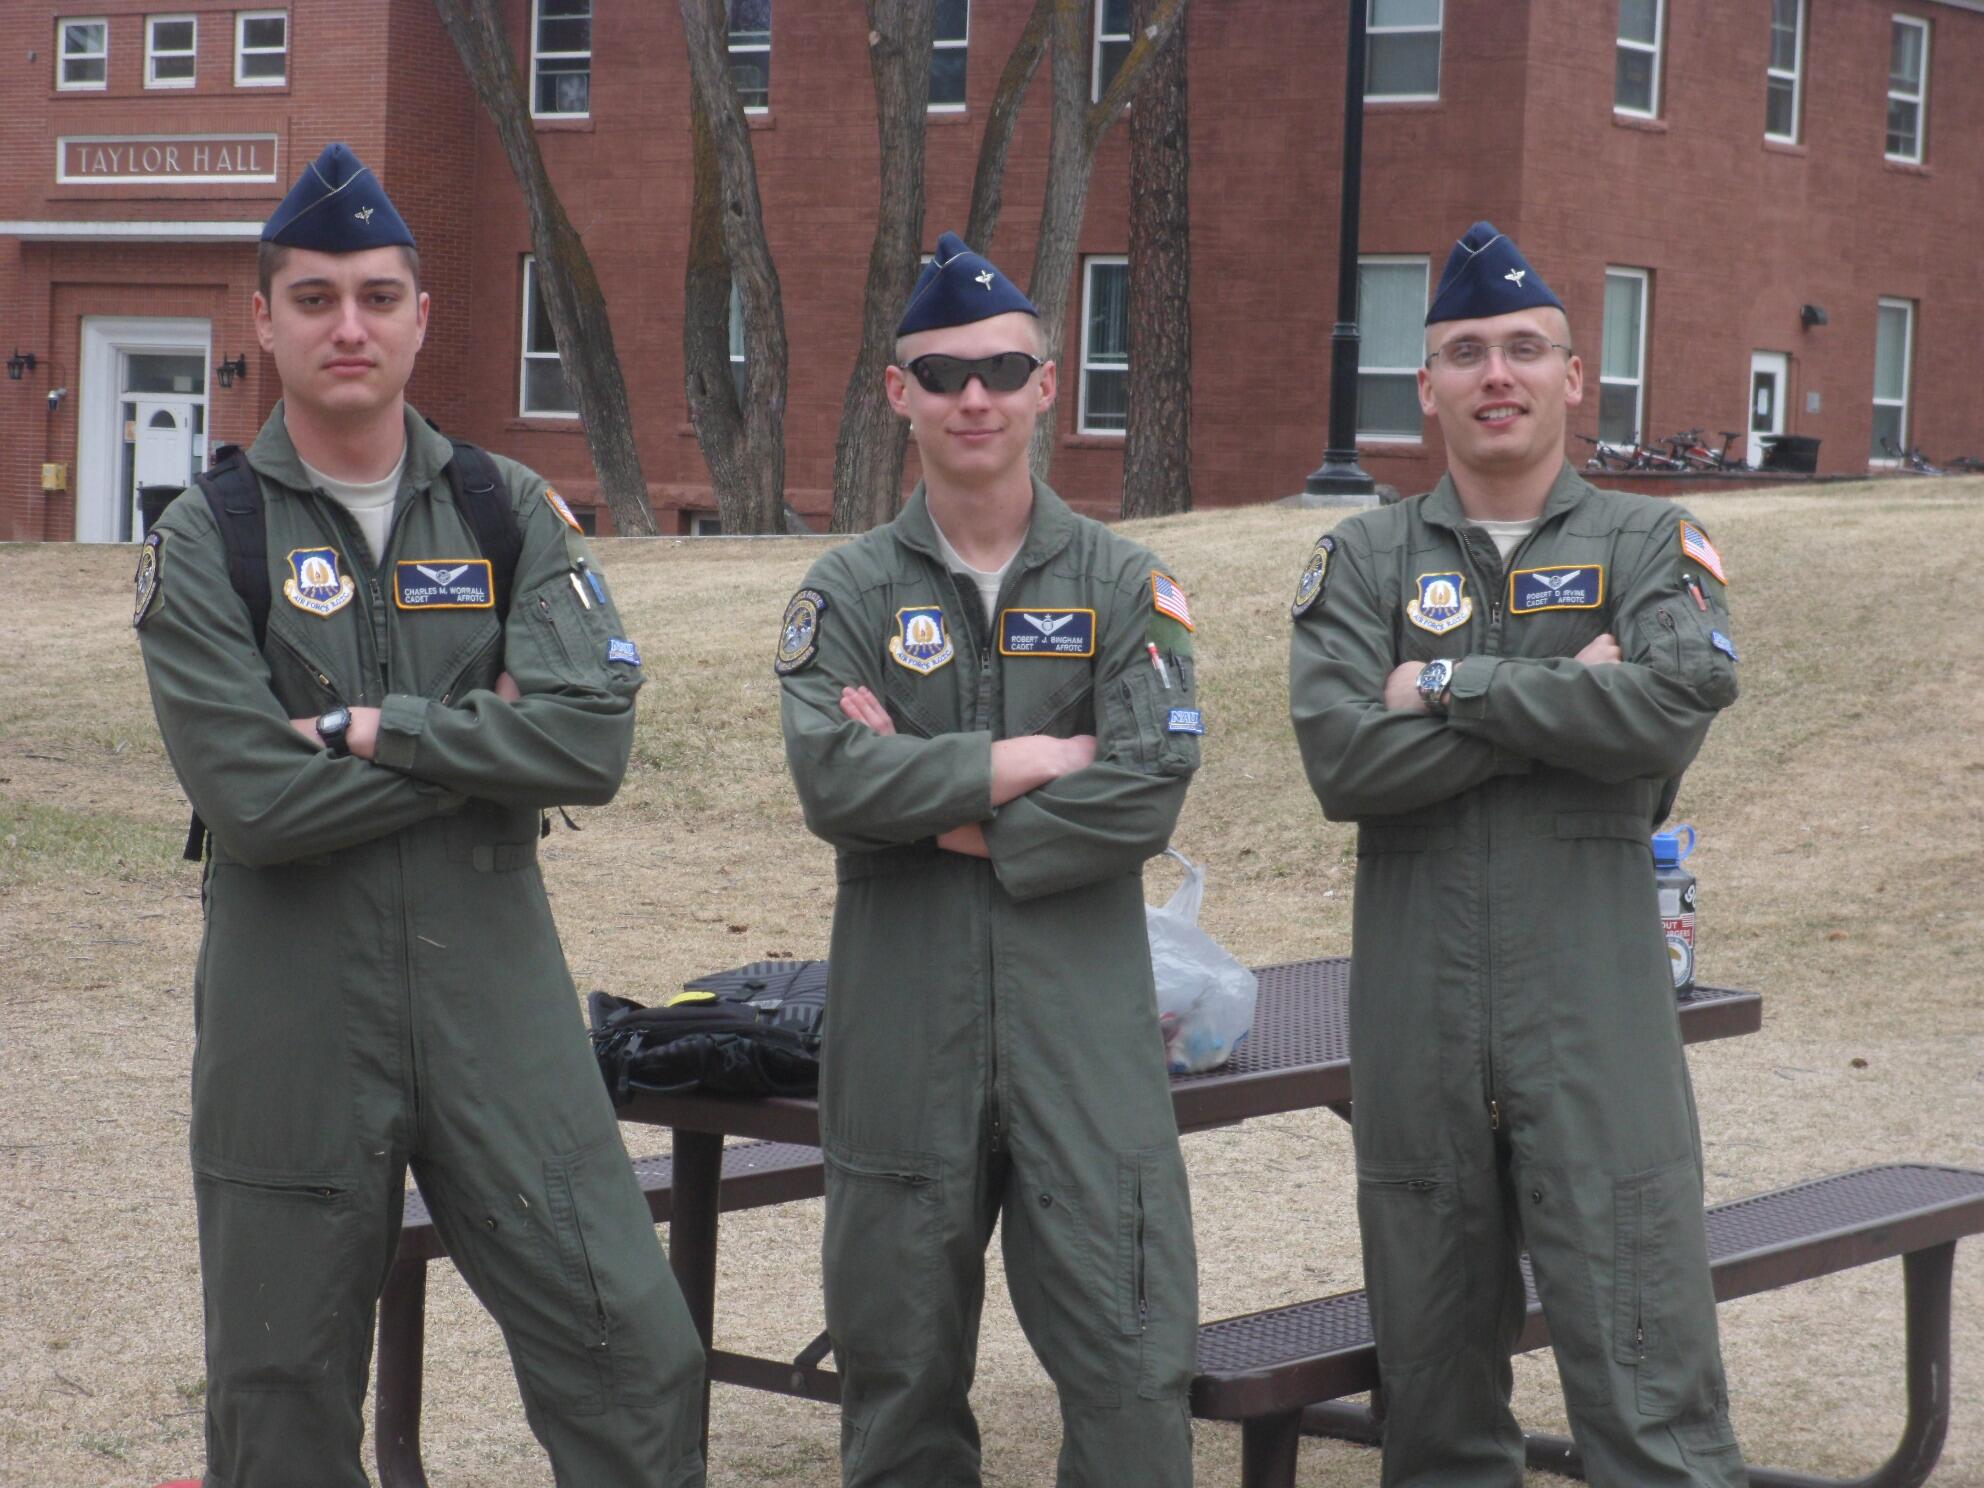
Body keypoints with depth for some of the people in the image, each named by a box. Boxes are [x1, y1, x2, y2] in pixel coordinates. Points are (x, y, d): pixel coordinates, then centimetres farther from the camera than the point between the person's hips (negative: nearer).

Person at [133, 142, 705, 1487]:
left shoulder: (512, 516, 4)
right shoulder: (204, 544, -3)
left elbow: (592, 744, -11)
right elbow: (254, 804, -15)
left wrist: (377, 727, -13)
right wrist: (480, 737, -10)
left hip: (498, 1005, 2)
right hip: (290, 1022, -1)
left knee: (638, 1366, -1)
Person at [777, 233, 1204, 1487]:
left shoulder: (1124, 585, 4)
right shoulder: (850, 592, 6)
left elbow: (1149, 793, -9)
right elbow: (832, 780, -10)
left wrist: (940, 806, -8)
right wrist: (1037, 758, -10)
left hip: (1084, 1021, -1)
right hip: (903, 1024, 1)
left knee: (1133, 1371, -3)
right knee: (901, 1365, 9)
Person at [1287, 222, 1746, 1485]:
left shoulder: (1647, 543, 5)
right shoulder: (1365, 560, 8)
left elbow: (1678, 705, -15)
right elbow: (1346, 760, -8)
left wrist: (1454, 686, -9)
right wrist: (1565, 705, -9)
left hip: (1594, 1002, -2)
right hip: (1417, 1002, 2)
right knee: (1435, 1386, 11)